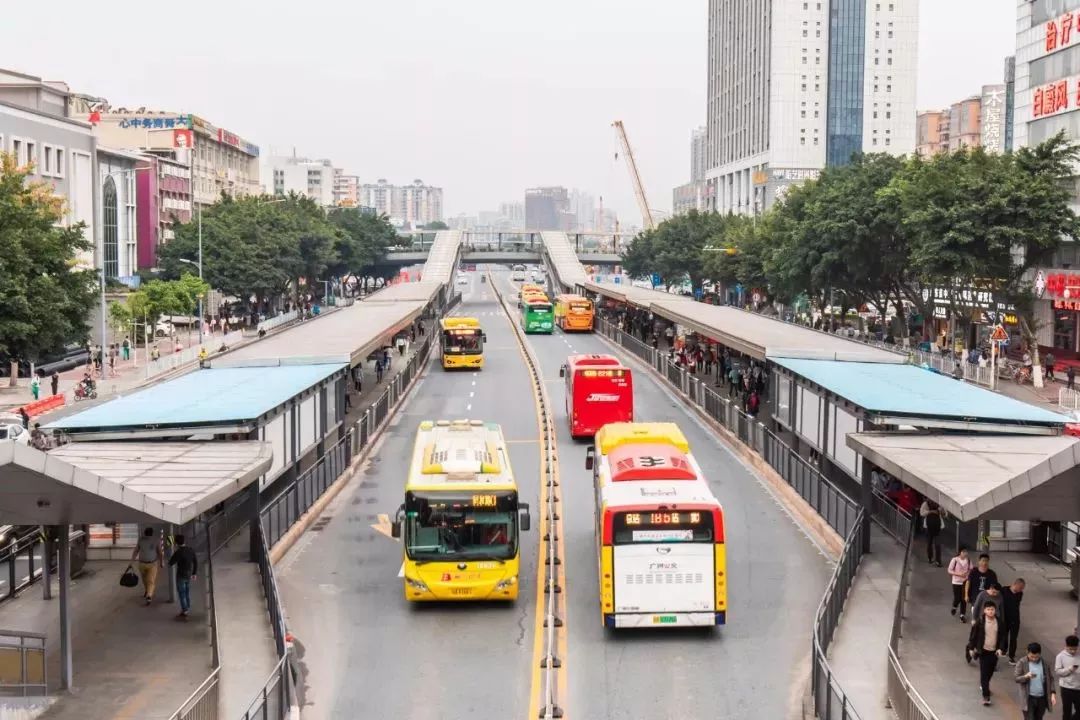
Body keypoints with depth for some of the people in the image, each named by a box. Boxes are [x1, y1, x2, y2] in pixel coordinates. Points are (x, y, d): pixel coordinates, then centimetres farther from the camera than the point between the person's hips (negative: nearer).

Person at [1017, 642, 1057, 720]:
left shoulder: (1044, 663, 2)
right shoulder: (1022, 663, -8)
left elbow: (1050, 679, 7)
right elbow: (1017, 679, -10)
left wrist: (1053, 693, -4)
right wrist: (1026, 676, -31)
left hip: (1042, 698, 4)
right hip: (1028, 698, -4)